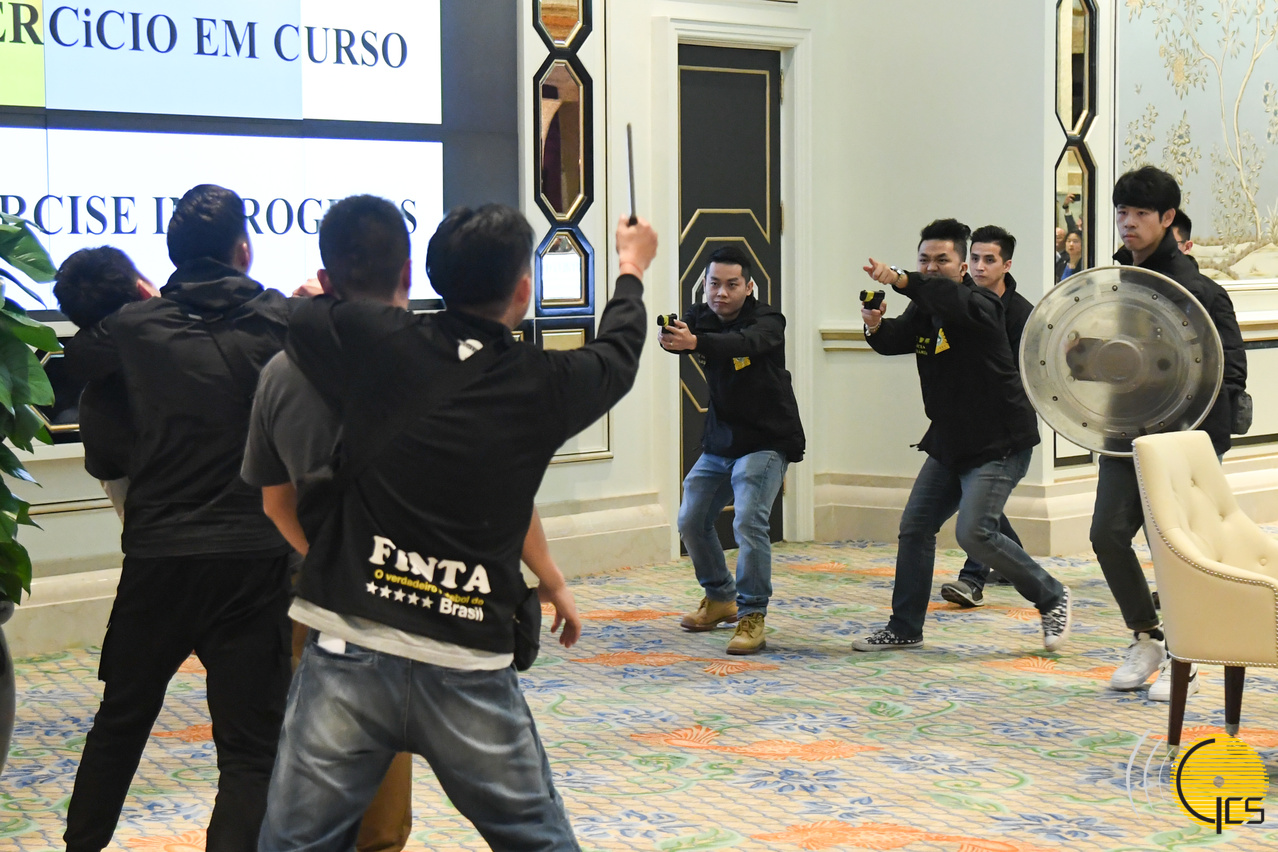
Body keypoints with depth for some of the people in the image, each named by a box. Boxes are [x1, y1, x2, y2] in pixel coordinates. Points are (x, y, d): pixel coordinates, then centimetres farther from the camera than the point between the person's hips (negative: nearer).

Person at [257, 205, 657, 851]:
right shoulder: (545, 385, 0)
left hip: (349, 656, 0)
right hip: (470, 671, 1)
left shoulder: (376, 344, -4)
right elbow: (618, 352, 22)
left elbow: (297, 317, 16)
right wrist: (632, 269, 42)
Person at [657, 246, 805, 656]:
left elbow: (744, 342, -39)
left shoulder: (767, 321, -17)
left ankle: (752, 617, -15)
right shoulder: (701, 317, 0)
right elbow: (679, 334, -21)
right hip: (719, 442, 6)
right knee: (691, 521, 11)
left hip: (765, 441, -6)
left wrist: (694, 342, -58)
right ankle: (720, 599, 32)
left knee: (748, 522, -22)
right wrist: (667, 339, -47)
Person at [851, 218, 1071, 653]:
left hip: (1000, 443, -8)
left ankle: (1051, 597, 1)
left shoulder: (980, 303, -15)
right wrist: (876, 326, -26)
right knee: (914, 527, 7)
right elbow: (895, 339, -3)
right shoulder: (923, 311, 10)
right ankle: (904, 627, 19)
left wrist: (901, 280, -51)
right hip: (949, 442, 8)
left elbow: (955, 301, -37)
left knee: (974, 533, -19)